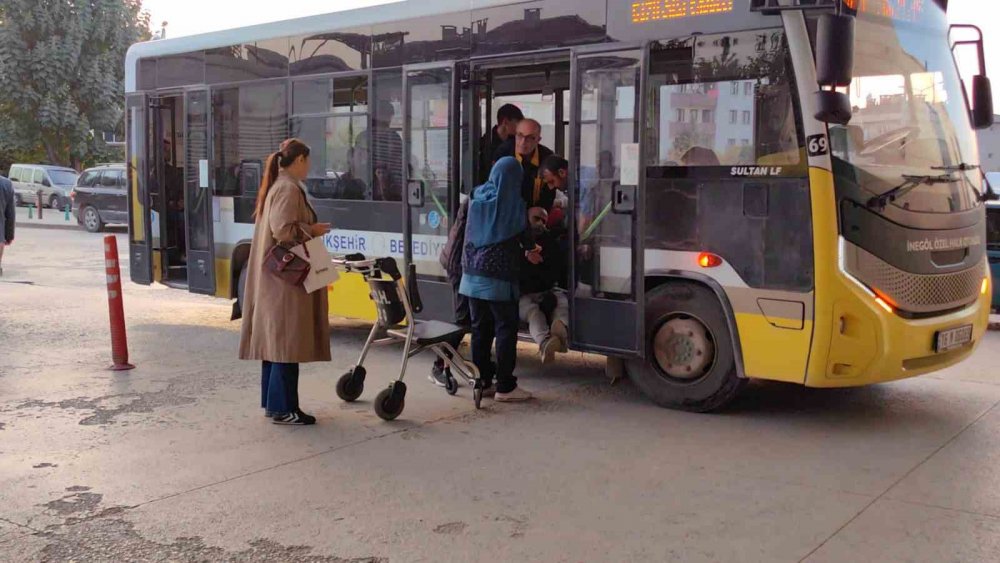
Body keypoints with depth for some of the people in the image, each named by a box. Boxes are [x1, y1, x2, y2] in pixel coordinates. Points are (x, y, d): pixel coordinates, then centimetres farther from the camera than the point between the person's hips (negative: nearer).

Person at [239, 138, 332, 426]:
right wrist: (312, 230, -11)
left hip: (272, 277, 10)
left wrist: (307, 229, 13)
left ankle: (273, 402, 20)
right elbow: (283, 230, -24)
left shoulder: (276, 186, 15)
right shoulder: (289, 189, -15)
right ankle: (283, 407, -1)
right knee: (287, 341, -6)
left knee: (274, 338, 13)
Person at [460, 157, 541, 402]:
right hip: (499, 278, -5)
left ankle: (482, 381, 14)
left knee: (480, 328, 11)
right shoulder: (513, 203, -9)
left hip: (473, 274, 5)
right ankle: (505, 386, 1)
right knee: (506, 329, 1)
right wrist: (530, 251, 26)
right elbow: (525, 237, 1)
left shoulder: (477, 198, 6)